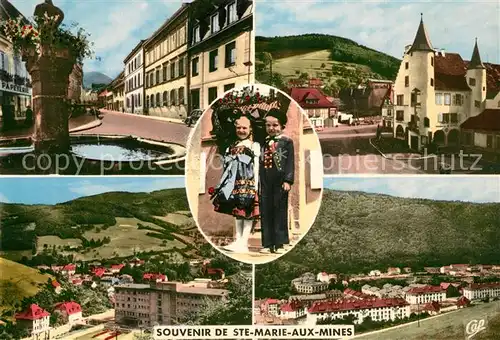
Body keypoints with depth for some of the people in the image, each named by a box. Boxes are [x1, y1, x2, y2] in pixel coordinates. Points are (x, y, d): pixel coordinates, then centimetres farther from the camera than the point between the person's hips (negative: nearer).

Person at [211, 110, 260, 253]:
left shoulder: (254, 145, 5)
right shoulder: (232, 146, 18)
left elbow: (256, 166, -2)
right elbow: (228, 166, 16)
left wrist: (256, 186, -9)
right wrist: (223, 184, 10)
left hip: (248, 183, -5)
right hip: (235, 183, 5)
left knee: (247, 211, -8)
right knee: (236, 211, 7)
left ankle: (243, 243, -11)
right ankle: (238, 240, 13)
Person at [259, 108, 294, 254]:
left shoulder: (287, 142, 0)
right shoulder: (264, 143, 14)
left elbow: (290, 163, -5)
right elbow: (261, 164, 16)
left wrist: (288, 180, -13)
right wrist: (259, 182, 13)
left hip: (280, 183, -4)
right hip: (265, 184, 5)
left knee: (280, 213, 1)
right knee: (265, 213, 5)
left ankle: (279, 244, 6)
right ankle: (267, 243, 12)